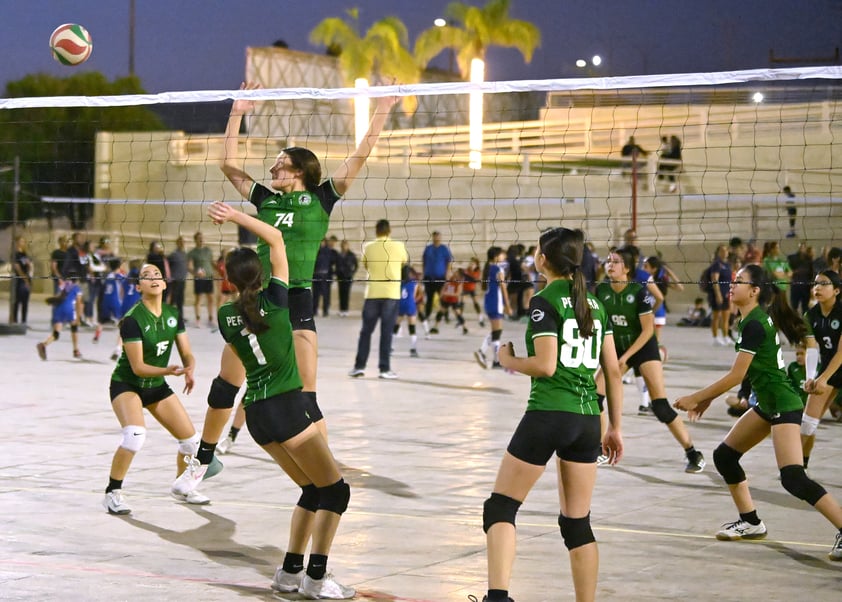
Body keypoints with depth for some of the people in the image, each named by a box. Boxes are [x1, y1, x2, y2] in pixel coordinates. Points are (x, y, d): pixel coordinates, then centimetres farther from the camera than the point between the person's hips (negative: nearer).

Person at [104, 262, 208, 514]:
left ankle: (180, 486, 33)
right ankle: (112, 493, -17)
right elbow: (138, 367, -25)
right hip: (126, 384, -6)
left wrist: (189, 370, -25)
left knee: (191, 440, 4)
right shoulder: (132, 320, -23)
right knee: (135, 434, -33)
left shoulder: (173, 315, -5)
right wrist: (168, 370, -40)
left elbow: (187, 353, -2)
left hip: (157, 386, 6)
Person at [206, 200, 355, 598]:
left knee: (312, 490, 17)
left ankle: (290, 572, 13)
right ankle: (316, 579, -4)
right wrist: (235, 216, -1)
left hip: (255, 411, 6)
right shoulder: (275, 300, -8)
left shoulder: (226, 316, 4)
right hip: (287, 405, -6)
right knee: (335, 491, 3)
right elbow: (276, 239, -2)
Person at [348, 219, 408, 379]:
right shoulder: (398, 246, -3)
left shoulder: (368, 247, 0)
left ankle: (359, 366, 8)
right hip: (391, 294, -1)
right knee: (386, 332, 1)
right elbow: (404, 261, 17)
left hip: (372, 294, 1)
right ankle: (385, 368, -1)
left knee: (366, 331, 9)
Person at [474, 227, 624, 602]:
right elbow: (612, 370, 11)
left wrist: (508, 361, 2)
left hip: (547, 414, -6)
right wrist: (615, 427, 17)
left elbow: (545, 365, -17)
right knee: (578, 523, 12)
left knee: (500, 507, 2)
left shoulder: (544, 302, -7)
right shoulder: (594, 303, 12)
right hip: (587, 418, 6)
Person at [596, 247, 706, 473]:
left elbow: (648, 329, -18)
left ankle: (693, 454, -2)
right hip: (617, 347, 5)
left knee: (661, 407, -13)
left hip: (643, 347, -5)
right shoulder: (601, 291, -8)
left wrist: (626, 357, -21)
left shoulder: (639, 291, -20)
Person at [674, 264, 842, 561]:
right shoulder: (755, 318, 10)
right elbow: (743, 371, 18)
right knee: (724, 456, 14)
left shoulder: (754, 324, -19)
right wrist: (707, 398, 17)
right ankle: (750, 522, 24)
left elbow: (736, 376, -18)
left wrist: (695, 398, -10)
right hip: (768, 404, 10)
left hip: (782, 405, -10)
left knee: (793, 479, -17)